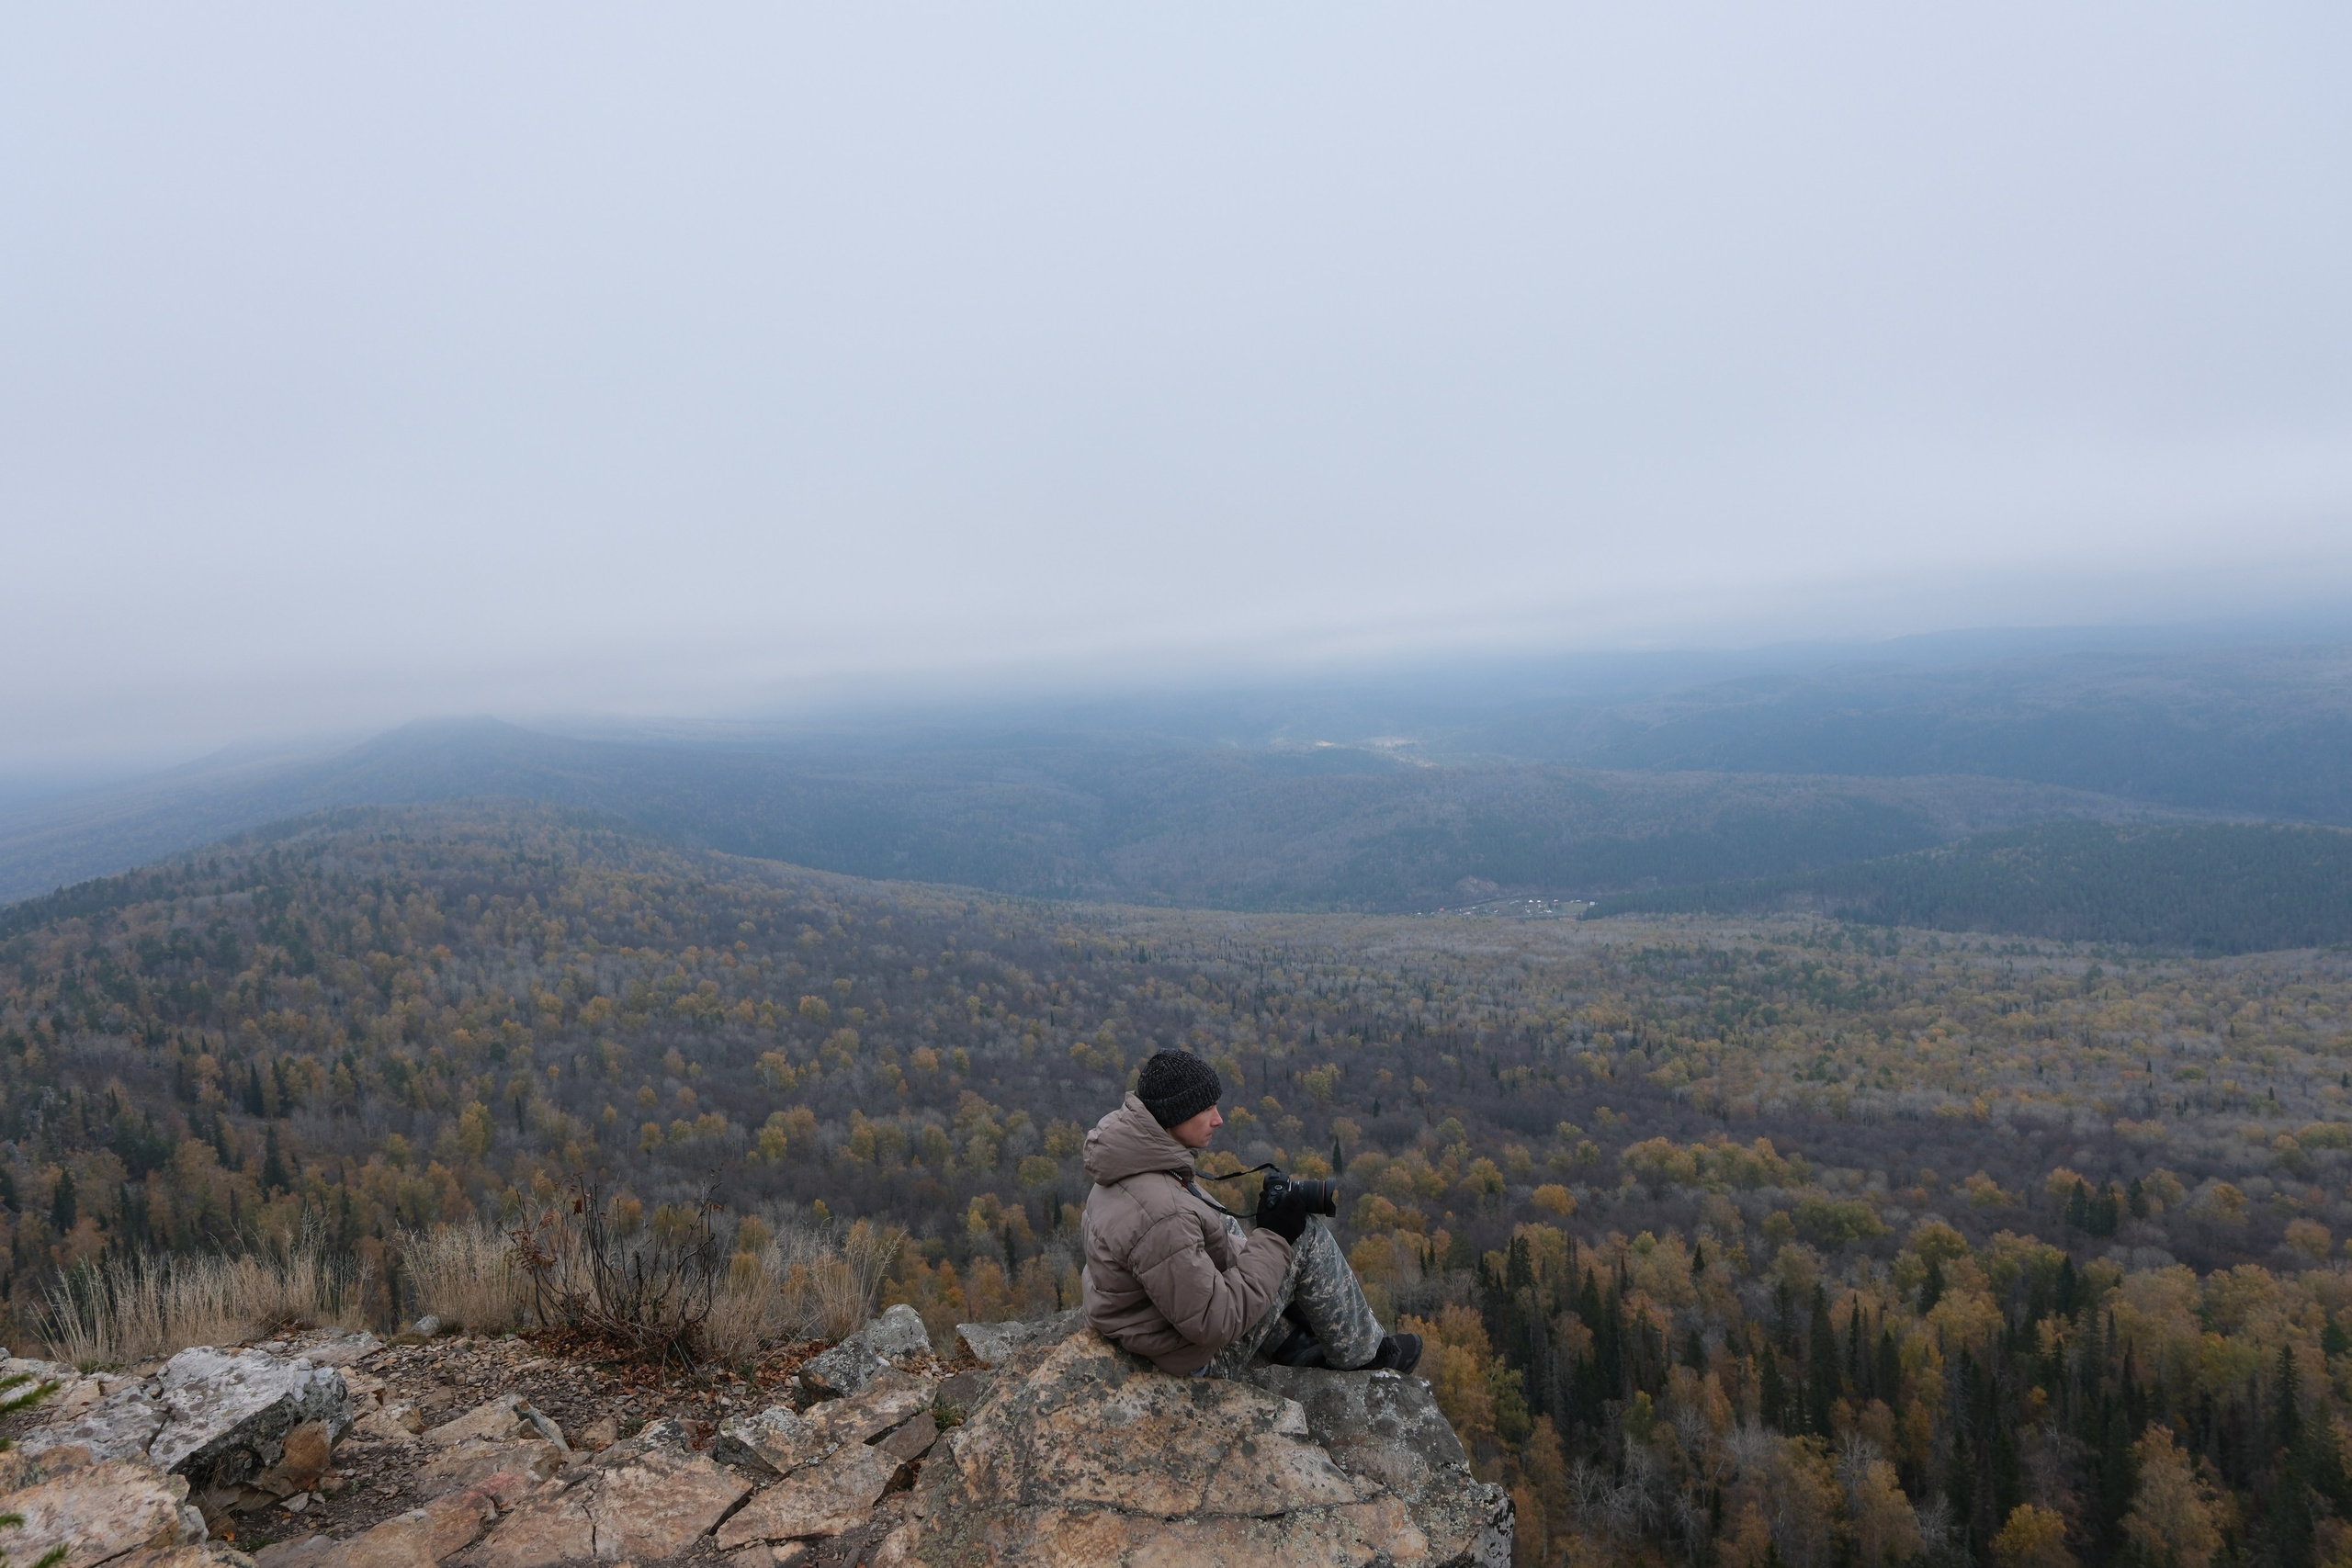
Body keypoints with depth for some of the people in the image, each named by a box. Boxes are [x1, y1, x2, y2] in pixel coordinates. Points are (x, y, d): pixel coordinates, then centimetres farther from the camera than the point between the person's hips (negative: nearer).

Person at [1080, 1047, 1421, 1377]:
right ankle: (1359, 1351, 19)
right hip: (1198, 1356, -9)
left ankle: (1291, 1341, 28)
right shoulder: (1161, 1217, -36)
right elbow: (1212, 1324, -30)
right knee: (1308, 1235, -5)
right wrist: (1275, 1238, -21)